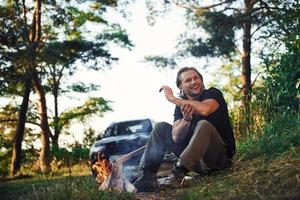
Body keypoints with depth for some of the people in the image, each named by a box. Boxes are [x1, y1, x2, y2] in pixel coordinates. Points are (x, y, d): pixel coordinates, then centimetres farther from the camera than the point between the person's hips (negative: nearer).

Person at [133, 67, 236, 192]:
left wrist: (172, 98, -20)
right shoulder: (181, 106, 7)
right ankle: (147, 177, -14)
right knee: (161, 127, -1)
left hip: (220, 156, -5)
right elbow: (176, 137, -7)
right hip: (196, 158, 5)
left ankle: (179, 173, -35)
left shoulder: (213, 94, -6)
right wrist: (186, 119, -29)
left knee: (203, 125, -32)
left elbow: (204, 109, -32)